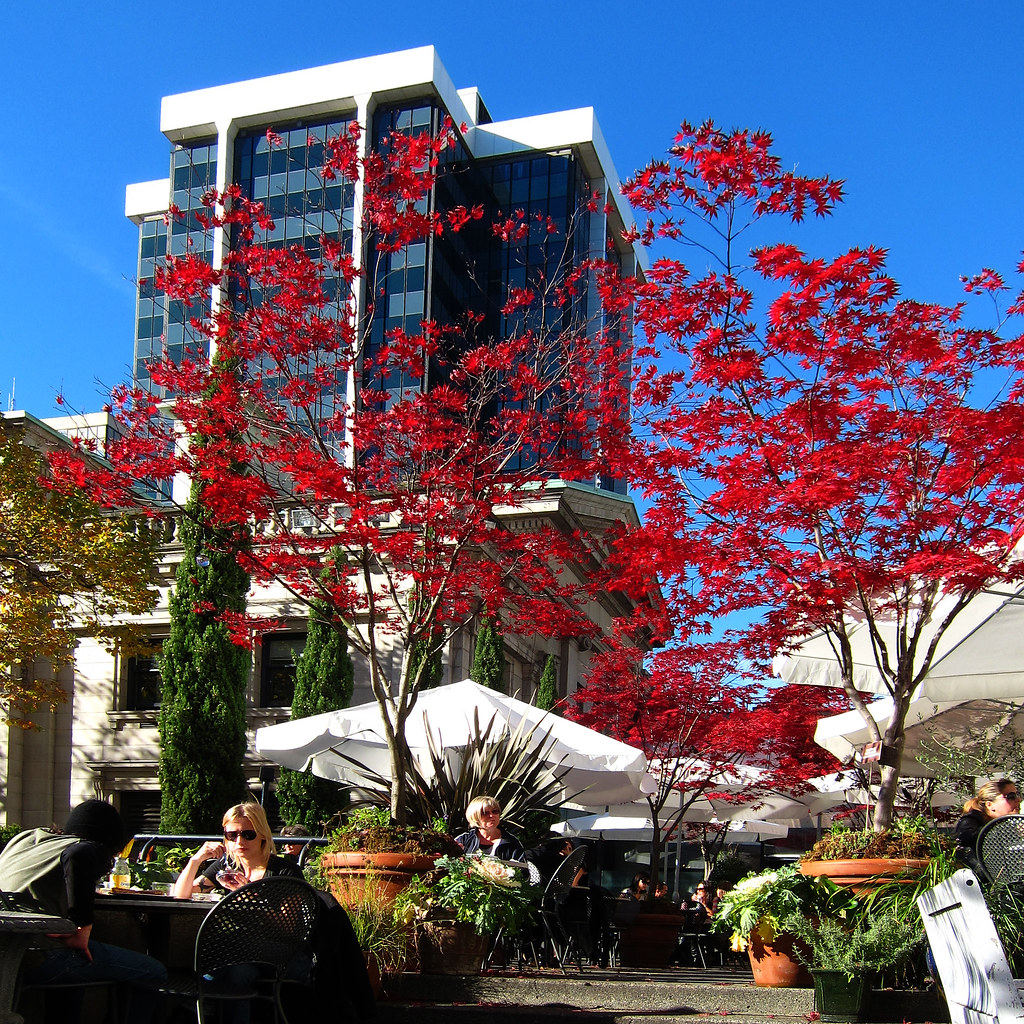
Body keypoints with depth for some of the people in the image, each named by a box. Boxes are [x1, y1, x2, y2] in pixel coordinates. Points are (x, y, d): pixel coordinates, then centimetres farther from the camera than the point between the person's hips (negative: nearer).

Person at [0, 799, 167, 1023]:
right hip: (40, 956, -9)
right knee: (154, 974, 0)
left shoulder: (24, 837, 23)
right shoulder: (93, 849, 1)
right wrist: (84, 928, -20)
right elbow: (78, 857, -24)